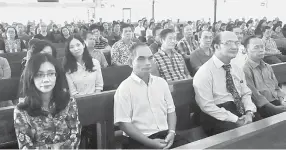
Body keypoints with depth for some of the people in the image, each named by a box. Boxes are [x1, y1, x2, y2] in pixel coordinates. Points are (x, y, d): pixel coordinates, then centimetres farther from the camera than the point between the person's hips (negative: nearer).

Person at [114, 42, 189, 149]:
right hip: (139, 140, -5)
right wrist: (149, 142, -15)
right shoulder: (124, 88, -6)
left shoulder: (161, 82, 11)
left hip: (165, 134, 5)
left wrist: (171, 132, -4)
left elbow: (170, 110, 14)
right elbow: (123, 123, -10)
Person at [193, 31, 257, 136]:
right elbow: (207, 106, -16)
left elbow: (246, 94, 13)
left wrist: (249, 112, -7)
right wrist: (235, 120, -19)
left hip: (240, 111, 7)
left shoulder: (237, 70, 12)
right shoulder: (204, 72, -12)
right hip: (217, 118, -7)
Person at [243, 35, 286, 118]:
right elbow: (254, 94, -12)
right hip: (263, 107, -7)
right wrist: (274, 108, -16)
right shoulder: (246, 69, -6)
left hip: (278, 102, 8)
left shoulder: (267, 67, 20)